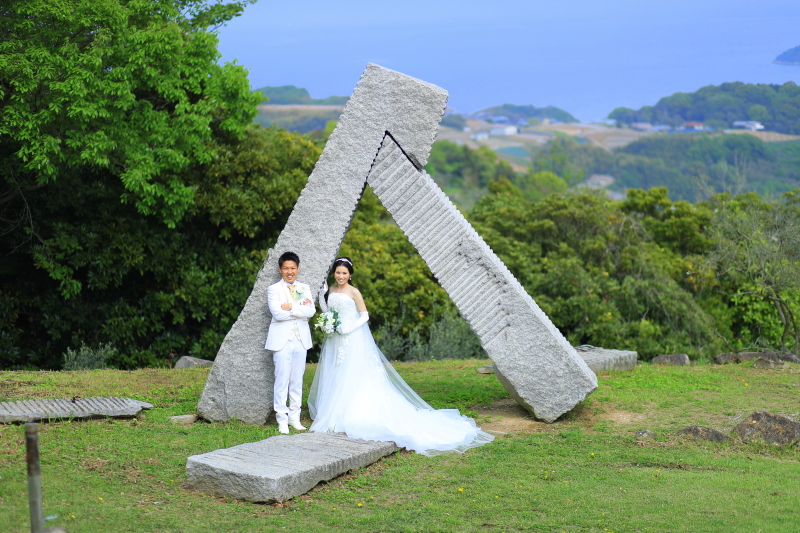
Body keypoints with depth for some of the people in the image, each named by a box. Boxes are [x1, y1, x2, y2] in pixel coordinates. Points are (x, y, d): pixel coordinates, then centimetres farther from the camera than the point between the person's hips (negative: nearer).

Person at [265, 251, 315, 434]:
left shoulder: (304, 288, 12)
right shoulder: (274, 289, 1)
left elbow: (311, 311, -5)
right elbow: (277, 313, -14)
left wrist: (291, 307, -15)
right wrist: (301, 308, -10)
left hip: (301, 339, 4)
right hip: (282, 340, -4)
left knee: (297, 380, 8)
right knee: (282, 381, -4)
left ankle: (294, 417, 16)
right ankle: (282, 419, 1)